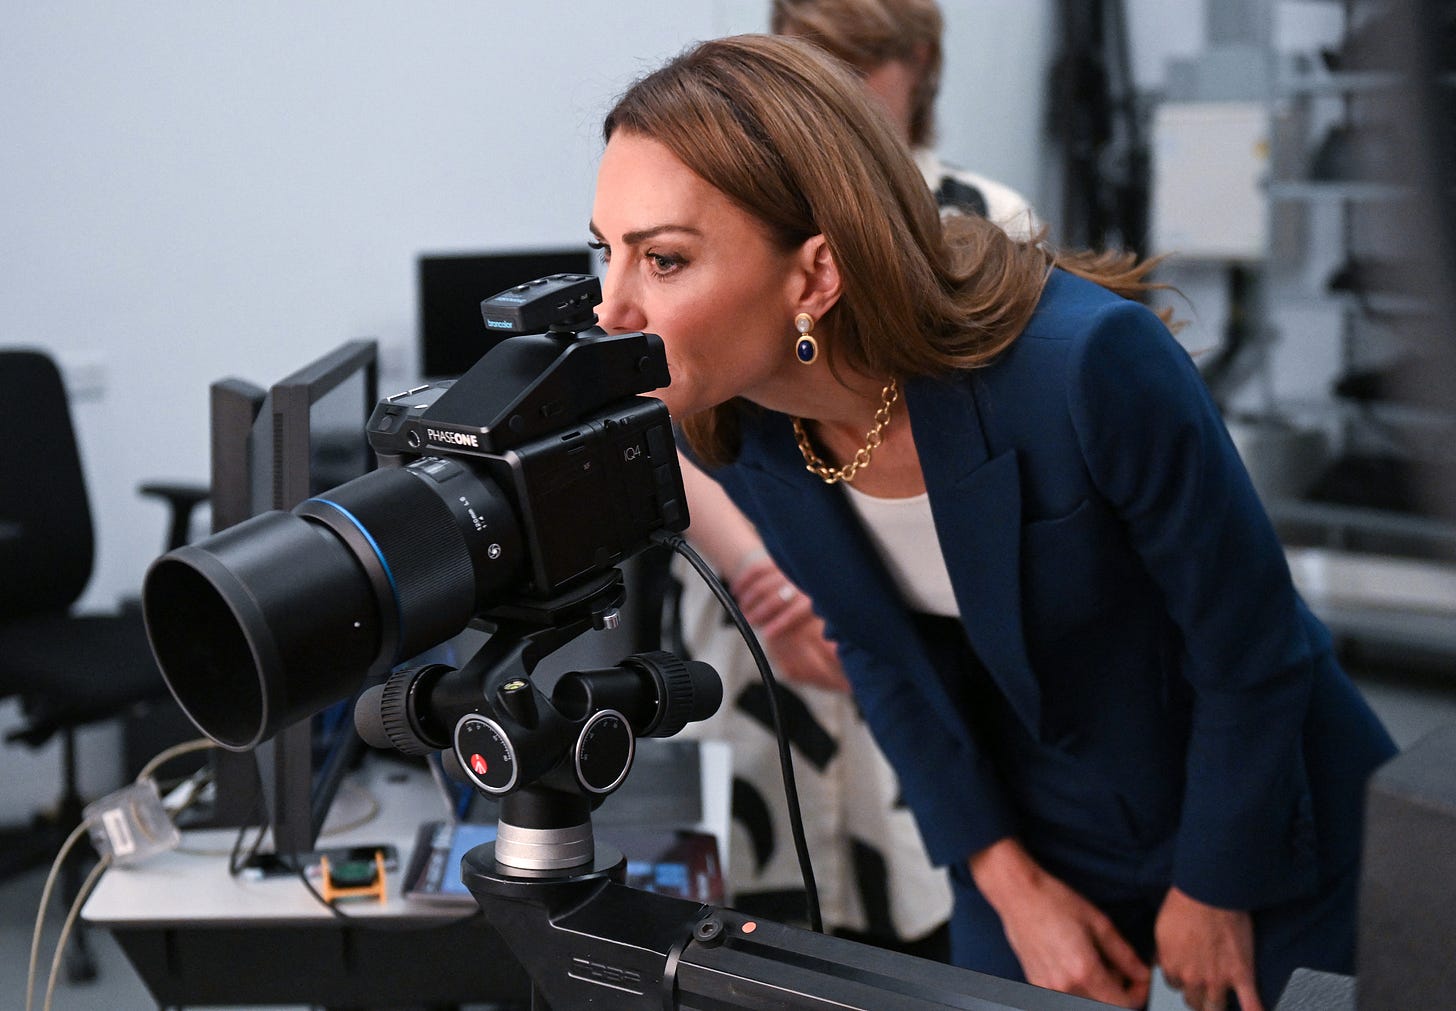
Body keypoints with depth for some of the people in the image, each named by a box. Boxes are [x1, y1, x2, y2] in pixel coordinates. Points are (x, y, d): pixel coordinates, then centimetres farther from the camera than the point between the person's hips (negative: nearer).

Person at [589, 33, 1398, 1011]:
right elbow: (884, 655, -1)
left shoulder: (1088, 365, -35)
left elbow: (1251, 652, -20)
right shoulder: (739, 425, -17)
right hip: (1029, 829, 4)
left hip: (1256, 821, -3)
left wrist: (1214, 892, -9)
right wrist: (1008, 881, -2)